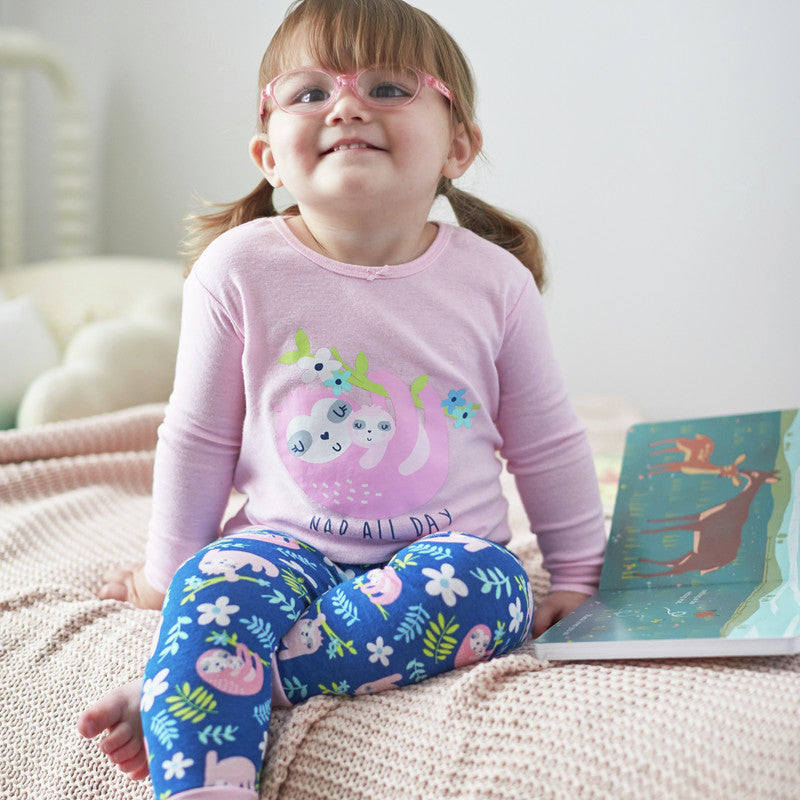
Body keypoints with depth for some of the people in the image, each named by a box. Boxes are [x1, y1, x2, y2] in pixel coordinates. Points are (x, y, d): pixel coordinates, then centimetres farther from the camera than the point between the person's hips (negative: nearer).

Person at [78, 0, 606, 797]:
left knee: (482, 581, -31)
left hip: (447, 549, 2)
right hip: (288, 542, -1)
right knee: (212, 587, -31)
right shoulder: (240, 268, -5)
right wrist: (165, 570, 11)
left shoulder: (494, 279, -2)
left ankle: (175, 693, -29)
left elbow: (547, 444, 9)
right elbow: (197, 438, 6)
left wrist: (574, 581, 11)